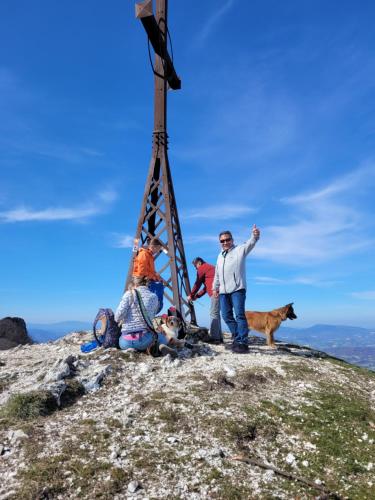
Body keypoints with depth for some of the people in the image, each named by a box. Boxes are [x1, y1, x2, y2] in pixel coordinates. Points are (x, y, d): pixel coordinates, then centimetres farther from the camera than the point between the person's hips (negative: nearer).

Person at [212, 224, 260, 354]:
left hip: (237, 289, -7)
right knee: (226, 316, 9)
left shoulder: (240, 250, 1)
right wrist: (215, 287, 26)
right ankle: (237, 337, 22)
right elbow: (217, 274, 29)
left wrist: (254, 236, -40)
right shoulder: (220, 256, 22)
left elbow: (249, 244, -20)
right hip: (223, 291, 7)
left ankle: (242, 343, -10)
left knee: (240, 315, -11)